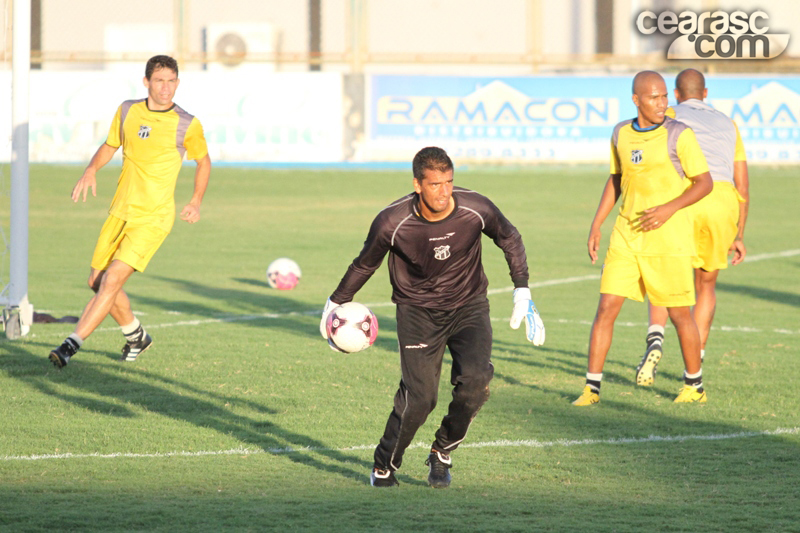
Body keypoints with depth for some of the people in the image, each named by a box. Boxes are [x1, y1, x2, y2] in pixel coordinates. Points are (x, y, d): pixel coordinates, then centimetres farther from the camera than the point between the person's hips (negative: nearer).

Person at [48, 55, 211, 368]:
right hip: (120, 212, 6)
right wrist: (91, 170, 0)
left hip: (153, 218, -6)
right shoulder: (127, 111, 3)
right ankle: (136, 337, 34)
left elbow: (203, 160, 10)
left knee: (112, 280, -18)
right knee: (97, 282, 10)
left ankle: (71, 345, -20)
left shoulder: (187, 125, -8)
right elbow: (110, 145, 19)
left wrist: (196, 201, 4)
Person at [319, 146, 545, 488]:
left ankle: (442, 452, 4)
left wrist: (522, 291, -1)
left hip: (468, 306, 2)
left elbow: (510, 240, 4)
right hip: (417, 312, -2)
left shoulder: (476, 210, -18)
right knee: (418, 398, -14)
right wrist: (335, 303, 11)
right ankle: (385, 466, 13)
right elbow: (365, 264, 0)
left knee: (475, 380, -22)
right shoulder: (392, 223, -21)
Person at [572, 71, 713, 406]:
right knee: (606, 308, -4)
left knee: (679, 314, 4)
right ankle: (592, 388, 1)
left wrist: (669, 208, -19)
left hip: (668, 238, -4)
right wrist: (596, 225, 12)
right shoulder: (621, 134, 6)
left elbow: (704, 182, -6)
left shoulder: (679, 135, -8)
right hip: (626, 237, 4)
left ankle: (694, 386, 23)